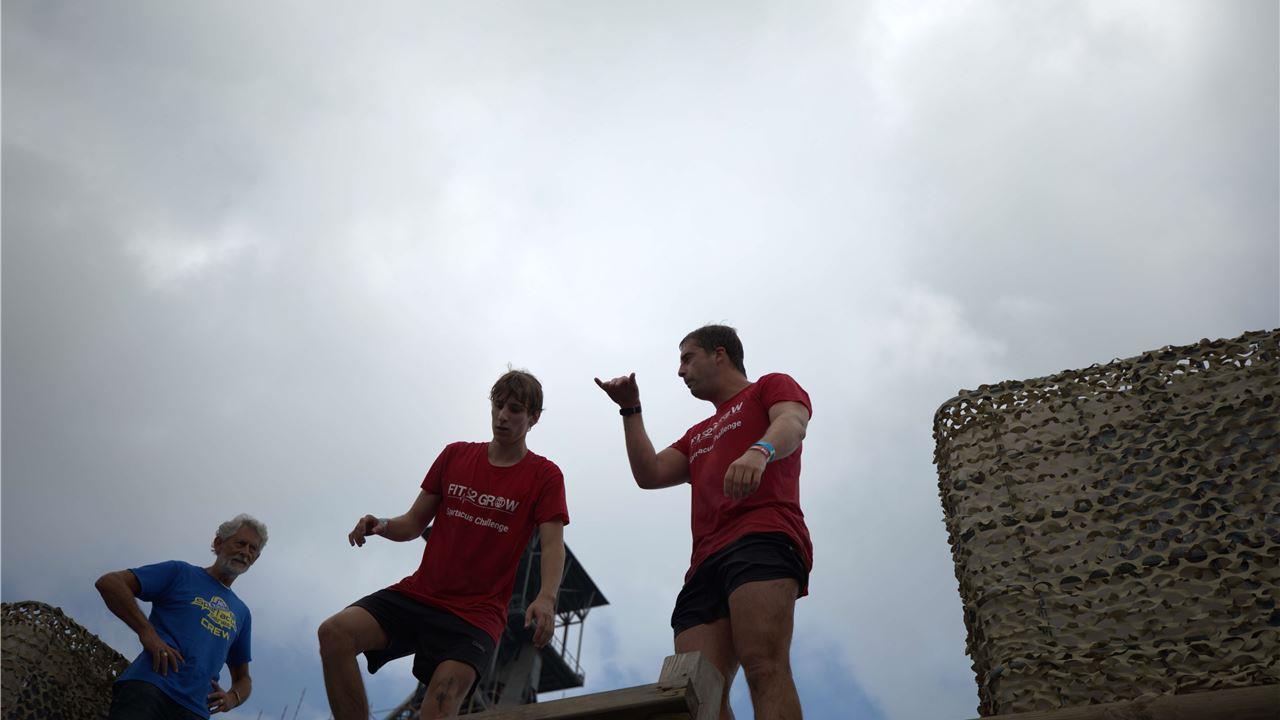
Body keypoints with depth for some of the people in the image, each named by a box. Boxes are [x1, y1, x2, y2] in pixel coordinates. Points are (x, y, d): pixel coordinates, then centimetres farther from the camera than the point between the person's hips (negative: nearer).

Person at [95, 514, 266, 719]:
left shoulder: (242, 614, 26)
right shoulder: (181, 572, 13)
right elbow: (108, 582, 2)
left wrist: (233, 698, 7)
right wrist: (146, 631, -11)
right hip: (147, 686, -4)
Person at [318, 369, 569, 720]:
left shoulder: (544, 476, 0)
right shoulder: (455, 455, 12)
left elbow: (553, 545, -11)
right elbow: (414, 522, 13)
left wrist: (546, 598, -31)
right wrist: (381, 526, -10)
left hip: (477, 613, -4)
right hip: (417, 593, 4)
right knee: (334, 633, -20)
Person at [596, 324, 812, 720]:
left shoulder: (771, 387, 19)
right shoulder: (699, 435, 39)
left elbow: (792, 423, -5)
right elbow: (649, 475, 26)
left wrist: (759, 450, -28)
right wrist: (631, 409, 26)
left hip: (764, 537, -7)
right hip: (706, 563, 7)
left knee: (764, 668, -27)